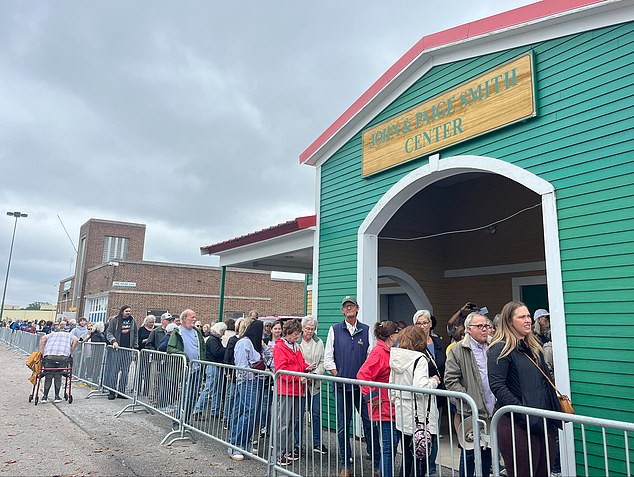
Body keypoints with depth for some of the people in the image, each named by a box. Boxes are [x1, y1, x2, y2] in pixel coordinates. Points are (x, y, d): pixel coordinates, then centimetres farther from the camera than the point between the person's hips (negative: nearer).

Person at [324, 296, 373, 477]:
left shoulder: (366, 330, 7)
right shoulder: (335, 330, 6)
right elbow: (328, 357, 6)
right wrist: (338, 375, -1)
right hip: (342, 386, 0)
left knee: (370, 422, -1)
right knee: (343, 426, 7)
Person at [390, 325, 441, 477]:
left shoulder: (396, 359, 7)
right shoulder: (420, 359, -16)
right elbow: (420, 387, -26)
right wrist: (434, 381, -9)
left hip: (402, 416, 7)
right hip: (419, 417, -7)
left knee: (407, 460, 20)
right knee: (421, 462, 4)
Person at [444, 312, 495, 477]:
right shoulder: (458, 351, -7)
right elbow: (451, 380, -10)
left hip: (493, 412, 5)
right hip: (471, 413, -5)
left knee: (488, 452, 16)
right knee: (469, 453, 3)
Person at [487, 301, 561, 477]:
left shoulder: (534, 347, 17)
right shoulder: (500, 349, -10)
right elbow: (497, 386, -17)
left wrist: (556, 413, 15)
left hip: (545, 423, 8)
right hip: (517, 425, -8)